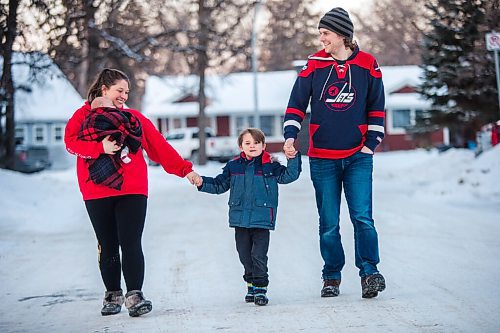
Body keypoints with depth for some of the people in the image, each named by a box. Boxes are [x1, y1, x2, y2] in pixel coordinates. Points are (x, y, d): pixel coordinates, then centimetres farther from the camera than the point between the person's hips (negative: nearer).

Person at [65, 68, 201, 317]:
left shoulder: (134, 118, 17)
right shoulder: (83, 115, 12)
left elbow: (160, 147, 14)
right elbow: (71, 142, -5)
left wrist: (185, 170, 7)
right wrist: (100, 147, -19)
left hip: (132, 191, 0)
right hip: (97, 192, 0)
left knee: (131, 243, -11)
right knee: (108, 247, 7)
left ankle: (134, 295, -12)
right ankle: (113, 294, 20)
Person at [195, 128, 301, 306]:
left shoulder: (270, 166, 0)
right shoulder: (233, 166, 6)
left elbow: (289, 175, -4)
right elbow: (219, 185, 14)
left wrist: (293, 159, -18)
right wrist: (202, 183, 0)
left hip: (262, 220, -3)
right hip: (240, 220, 3)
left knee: (259, 256, -6)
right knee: (245, 256, 11)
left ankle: (260, 288, 4)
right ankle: (251, 286, 26)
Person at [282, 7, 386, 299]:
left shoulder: (367, 65, 0)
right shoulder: (313, 65, 0)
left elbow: (377, 107, 7)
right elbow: (297, 104, 4)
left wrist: (372, 143, 2)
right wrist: (290, 136, -10)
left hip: (358, 157, -1)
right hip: (322, 159, 1)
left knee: (362, 217, -10)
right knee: (328, 223, 4)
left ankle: (369, 272, -1)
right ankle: (332, 277, 15)